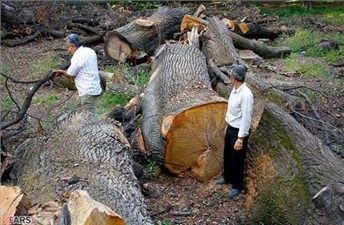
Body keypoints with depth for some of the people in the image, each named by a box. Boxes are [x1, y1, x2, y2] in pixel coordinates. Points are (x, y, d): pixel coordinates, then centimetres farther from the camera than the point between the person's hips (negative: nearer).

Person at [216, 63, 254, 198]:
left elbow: (246, 118, -26)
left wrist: (240, 138, -24)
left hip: (238, 131, -9)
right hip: (230, 128, 9)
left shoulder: (246, 95, -28)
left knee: (237, 160, 8)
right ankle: (228, 178, 46)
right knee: (227, 155, 24)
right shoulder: (234, 89, 0)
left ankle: (237, 186, 27)